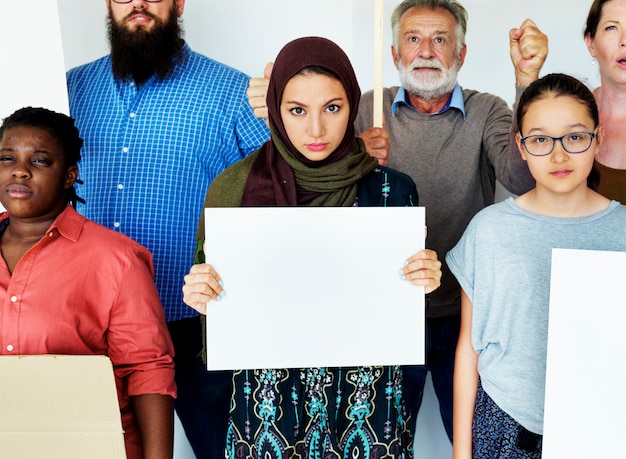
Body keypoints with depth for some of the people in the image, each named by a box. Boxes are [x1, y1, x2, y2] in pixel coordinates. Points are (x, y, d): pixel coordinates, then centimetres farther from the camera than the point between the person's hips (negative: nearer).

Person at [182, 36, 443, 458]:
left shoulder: (392, 189, -6)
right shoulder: (235, 187, -7)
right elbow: (214, 298, 3)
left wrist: (423, 282, -17)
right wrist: (202, 294, -17)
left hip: (365, 402, 0)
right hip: (267, 402, 0)